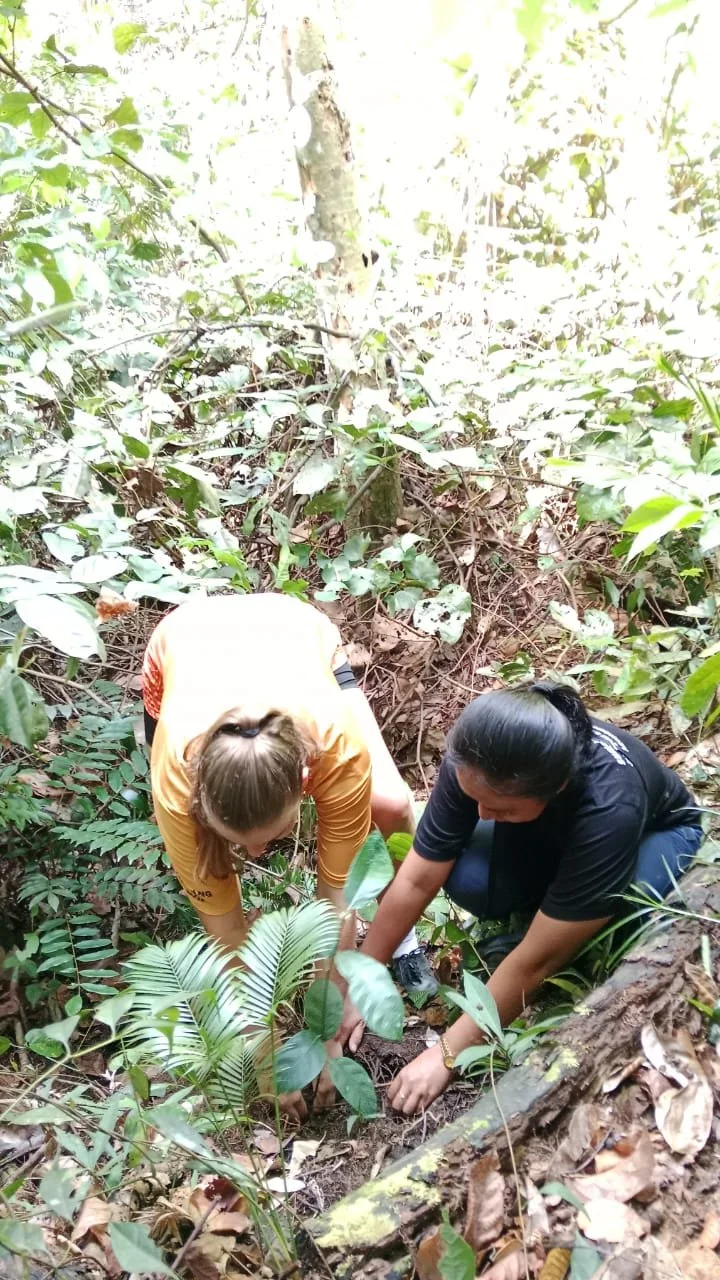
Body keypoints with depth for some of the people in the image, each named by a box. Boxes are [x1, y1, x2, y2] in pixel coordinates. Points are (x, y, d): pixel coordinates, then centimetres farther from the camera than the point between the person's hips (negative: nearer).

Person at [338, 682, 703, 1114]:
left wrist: (446, 1055, -30)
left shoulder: (609, 808, -43)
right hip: (547, 835, 3)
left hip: (659, 831, -3)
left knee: (628, 909, -37)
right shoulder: (475, 765, -32)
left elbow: (538, 958, -36)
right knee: (466, 880, -27)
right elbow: (417, 881, -23)